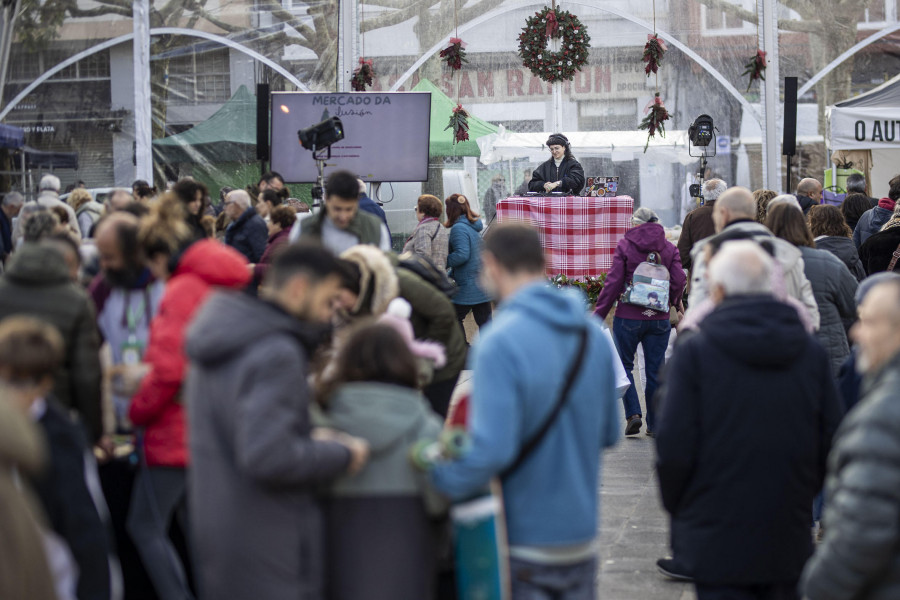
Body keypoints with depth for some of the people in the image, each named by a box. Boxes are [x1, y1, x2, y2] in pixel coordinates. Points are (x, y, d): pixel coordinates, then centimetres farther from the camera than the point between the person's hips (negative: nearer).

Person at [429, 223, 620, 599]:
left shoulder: (500, 342, -19)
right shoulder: (592, 332, 3)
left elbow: (491, 449, -26)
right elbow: (609, 432, 11)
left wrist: (435, 481, -12)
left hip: (523, 540, -6)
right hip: (581, 538, 6)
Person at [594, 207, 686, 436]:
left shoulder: (625, 245, -3)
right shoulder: (669, 248, 4)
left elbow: (613, 283, -7)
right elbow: (679, 281, -1)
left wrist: (599, 314, -1)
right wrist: (675, 304, 19)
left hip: (628, 317, -2)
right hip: (659, 320, 3)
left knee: (624, 365, 12)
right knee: (655, 370, 9)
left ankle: (633, 414, -3)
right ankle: (654, 424, 13)